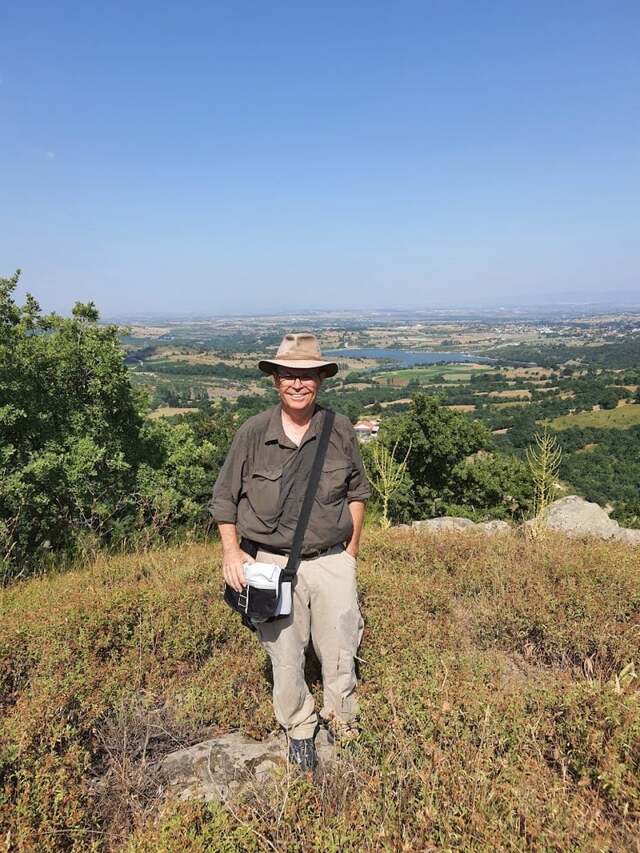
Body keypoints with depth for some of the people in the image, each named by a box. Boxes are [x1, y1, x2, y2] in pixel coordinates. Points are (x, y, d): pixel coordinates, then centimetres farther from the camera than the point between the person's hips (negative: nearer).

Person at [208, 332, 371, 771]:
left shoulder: (340, 430, -3)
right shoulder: (252, 433, -7)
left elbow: (357, 492, 10)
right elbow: (225, 497, 4)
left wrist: (351, 553, 10)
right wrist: (232, 550, -5)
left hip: (332, 561, 1)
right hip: (273, 564, -1)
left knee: (340, 653, 12)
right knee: (285, 656, 12)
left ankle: (344, 726, 40)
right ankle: (300, 731, 39)